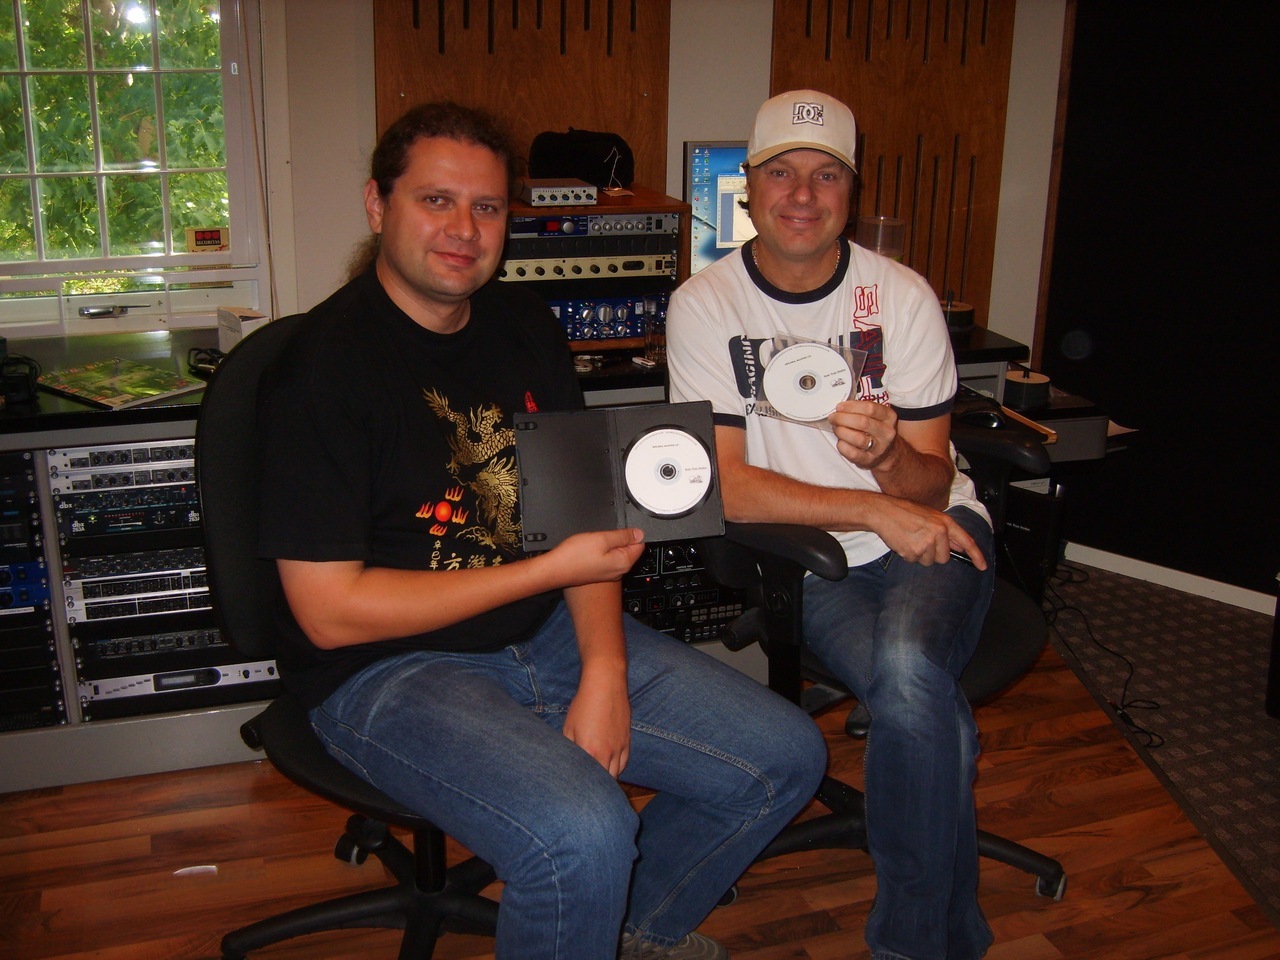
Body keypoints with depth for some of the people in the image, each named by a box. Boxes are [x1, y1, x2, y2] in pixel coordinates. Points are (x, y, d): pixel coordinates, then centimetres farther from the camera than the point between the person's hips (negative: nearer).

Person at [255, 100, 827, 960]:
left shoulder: (525, 326, 6)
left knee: (785, 758, 3)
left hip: (548, 635, 7)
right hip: (390, 666, -7)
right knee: (581, 835, -33)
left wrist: (604, 672, -9)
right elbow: (329, 612, -18)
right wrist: (551, 570, -16)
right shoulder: (327, 366, -16)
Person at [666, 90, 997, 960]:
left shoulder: (902, 295, -6)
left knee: (907, 669, -31)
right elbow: (726, 487, -13)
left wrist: (888, 454, -30)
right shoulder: (704, 306, -8)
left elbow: (931, 485, -6)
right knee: (931, 715, -27)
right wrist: (876, 511, -21)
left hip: (933, 534, 1)